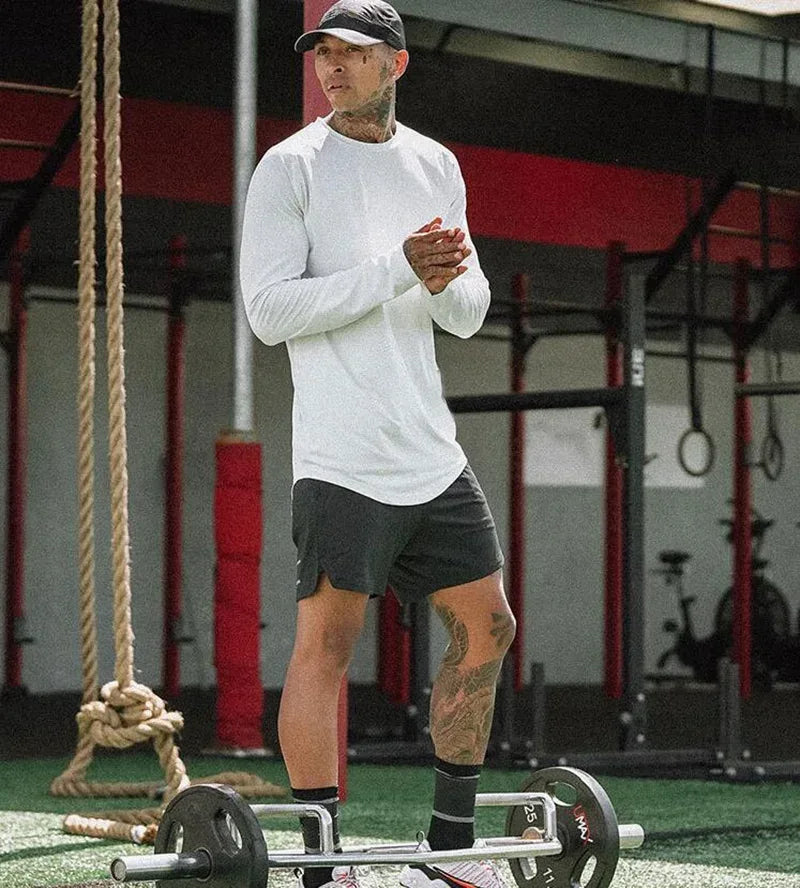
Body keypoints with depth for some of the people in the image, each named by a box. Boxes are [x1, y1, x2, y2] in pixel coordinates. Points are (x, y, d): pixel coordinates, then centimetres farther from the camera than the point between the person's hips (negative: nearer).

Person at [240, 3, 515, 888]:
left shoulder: (436, 167, 14)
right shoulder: (291, 167, -4)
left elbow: (470, 313, 15)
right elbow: (268, 308, -14)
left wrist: (446, 278, -9)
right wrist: (397, 269, -19)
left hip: (431, 450, 7)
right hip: (342, 457, -7)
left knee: (486, 628, 10)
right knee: (325, 645, -8)